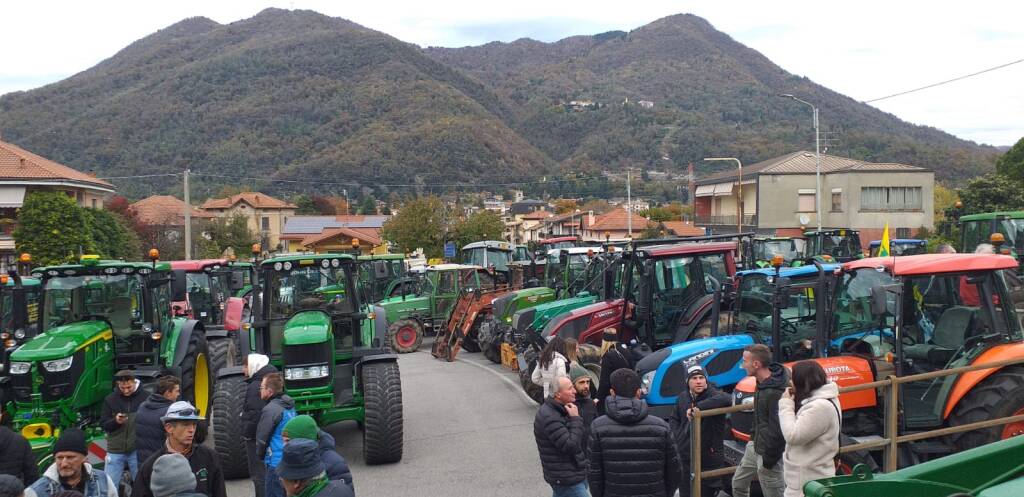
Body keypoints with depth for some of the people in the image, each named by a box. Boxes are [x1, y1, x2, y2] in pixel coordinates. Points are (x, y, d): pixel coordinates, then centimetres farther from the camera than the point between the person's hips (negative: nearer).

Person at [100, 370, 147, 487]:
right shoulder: (110, 399, 2)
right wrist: (115, 421, -16)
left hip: (138, 450, -2)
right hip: (115, 451, 2)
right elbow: (103, 425, 3)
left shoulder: (145, 398, -4)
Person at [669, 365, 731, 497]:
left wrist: (698, 407, -40)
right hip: (686, 457, 5)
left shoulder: (713, 395, -14)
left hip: (709, 458, -5)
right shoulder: (683, 397, 6)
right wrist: (678, 436, 3)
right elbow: (673, 419, 21)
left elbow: (726, 399, -39)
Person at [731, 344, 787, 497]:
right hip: (755, 446, 10)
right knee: (738, 483, 21)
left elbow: (778, 428, -25)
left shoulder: (775, 392, -29)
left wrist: (769, 457, -17)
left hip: (767, 452, -10)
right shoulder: (762, 382, 1)